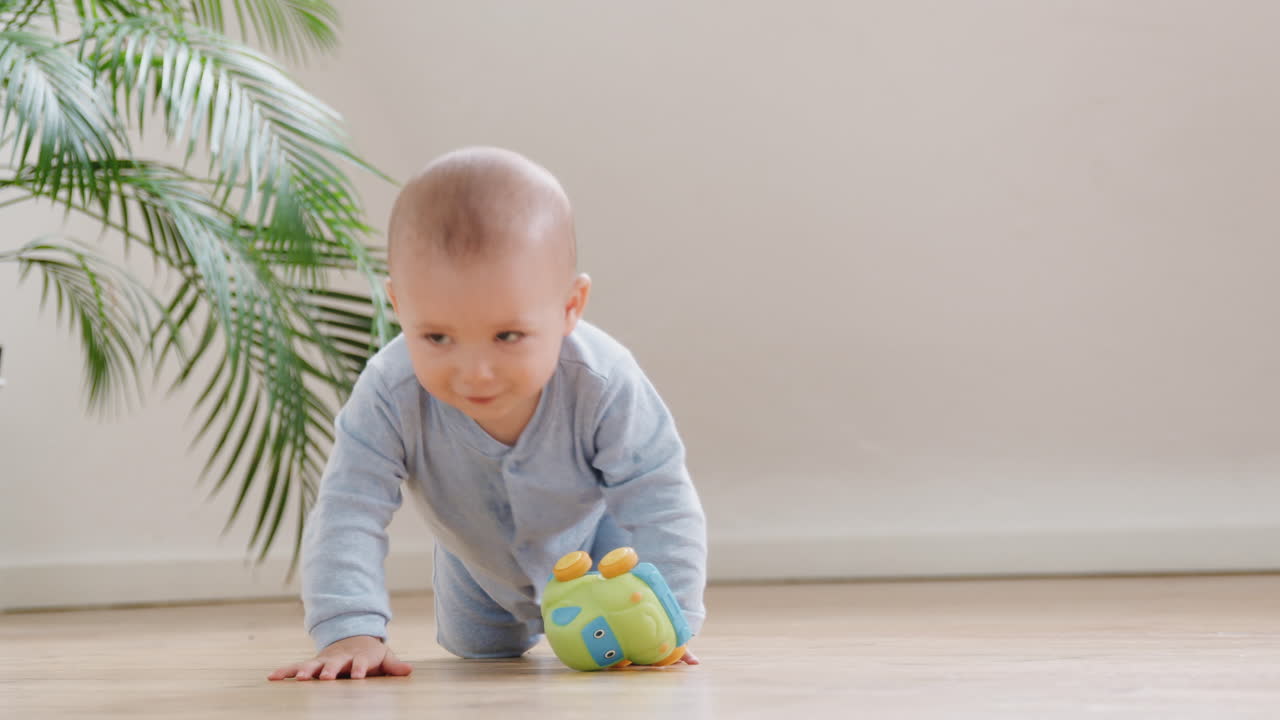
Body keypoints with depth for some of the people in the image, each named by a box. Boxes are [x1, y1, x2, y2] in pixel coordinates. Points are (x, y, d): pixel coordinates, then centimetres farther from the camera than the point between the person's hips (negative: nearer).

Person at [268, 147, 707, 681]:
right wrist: (348, 632, -52)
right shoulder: (390, 395, -43)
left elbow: (660, 506, -36)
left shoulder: (604, 387, -44)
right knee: (478, 647, 21)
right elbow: (348, 512, -40)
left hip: (593, 540, -2)